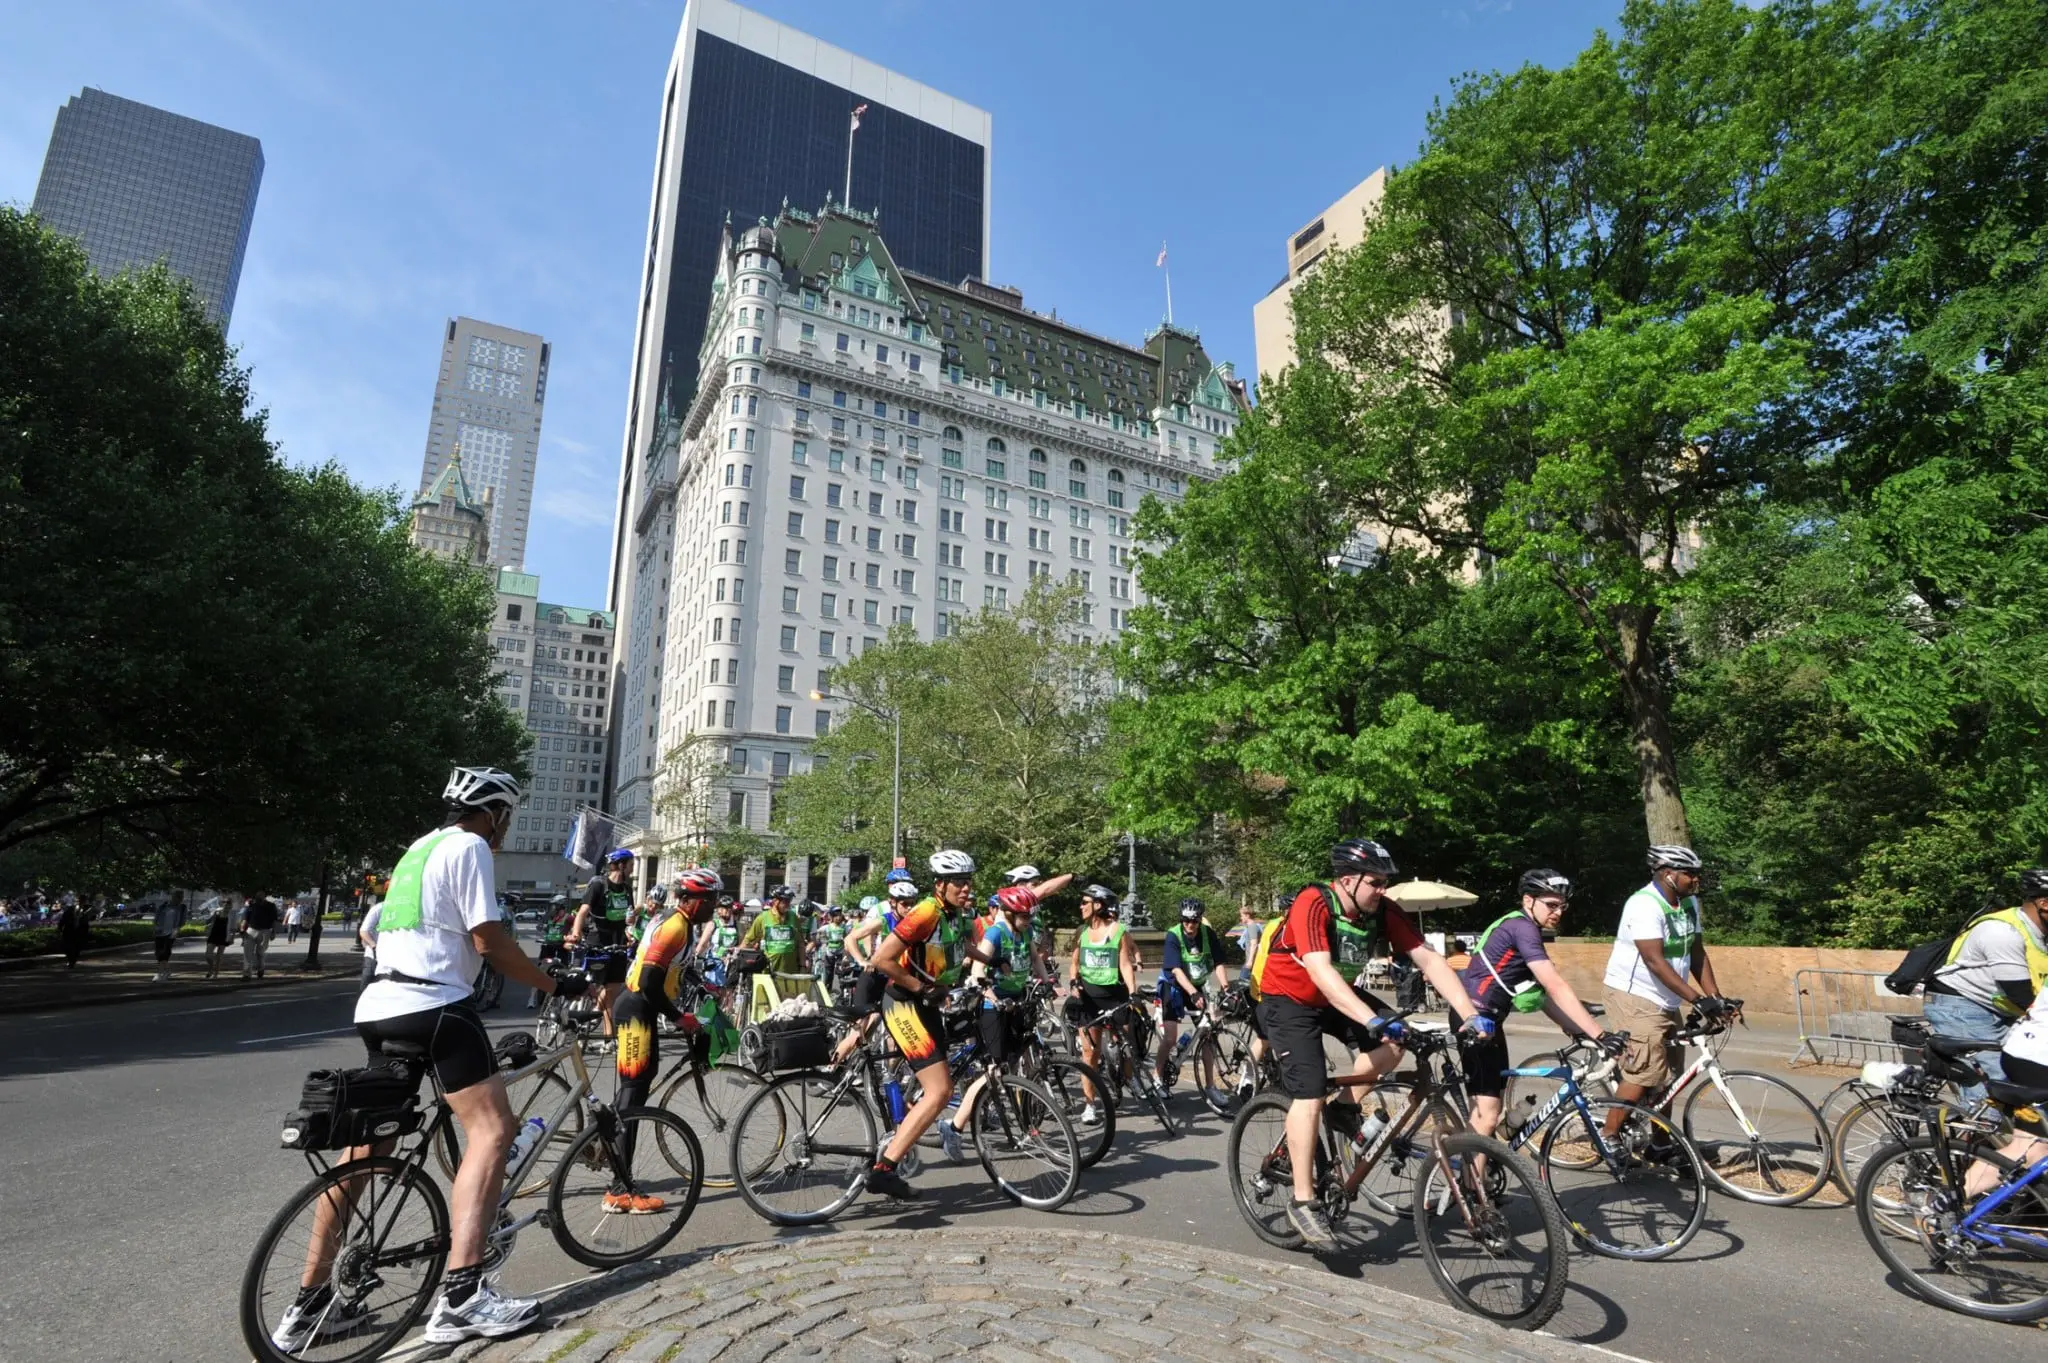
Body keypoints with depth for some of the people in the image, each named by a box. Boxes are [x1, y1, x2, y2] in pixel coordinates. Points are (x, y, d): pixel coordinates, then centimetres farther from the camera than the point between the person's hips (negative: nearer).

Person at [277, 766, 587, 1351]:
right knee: (491, 1128, -11)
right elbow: (489, 940, -11)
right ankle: (461, 1296, -19)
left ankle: (309, 1305, 25)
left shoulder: (419, 849, 22)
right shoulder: (468, 847, -6)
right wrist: (554, 984, -3)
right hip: (432, 1005, -10)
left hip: (378, 1007, 10)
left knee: (366, 1144, 18)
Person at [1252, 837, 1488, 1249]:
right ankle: (1303, 1202, -4)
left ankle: (1345, 1109, 8)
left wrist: (1471, 1014, -28)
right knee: (1309, 1095, -16)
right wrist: (1373, 1021, -51)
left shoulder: (1383, 912, -14)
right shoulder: (1312, 905, -32)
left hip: (1334, 995, 6)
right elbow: (1321, 972, -42)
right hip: (1287, 999, -6)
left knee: (1393, 1040, -15)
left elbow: (1429, 960, -16)